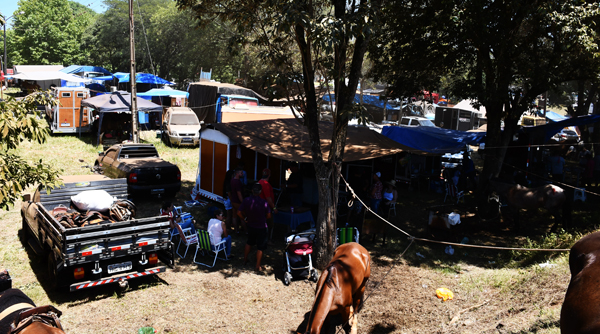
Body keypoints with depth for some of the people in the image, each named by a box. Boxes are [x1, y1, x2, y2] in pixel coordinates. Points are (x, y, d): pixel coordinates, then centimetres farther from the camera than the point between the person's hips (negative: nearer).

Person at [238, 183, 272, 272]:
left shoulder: (246, 200, -13)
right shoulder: (264, 202, -21)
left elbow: (239, 213, -7)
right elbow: (268, 216, -12)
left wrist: (245, 219, 9)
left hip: (250, 226, 4)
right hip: (261, 227, -4)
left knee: (249, 242, 26)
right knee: (260, 247, 8)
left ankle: (245, 260, 40)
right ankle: (258, 266, 16)